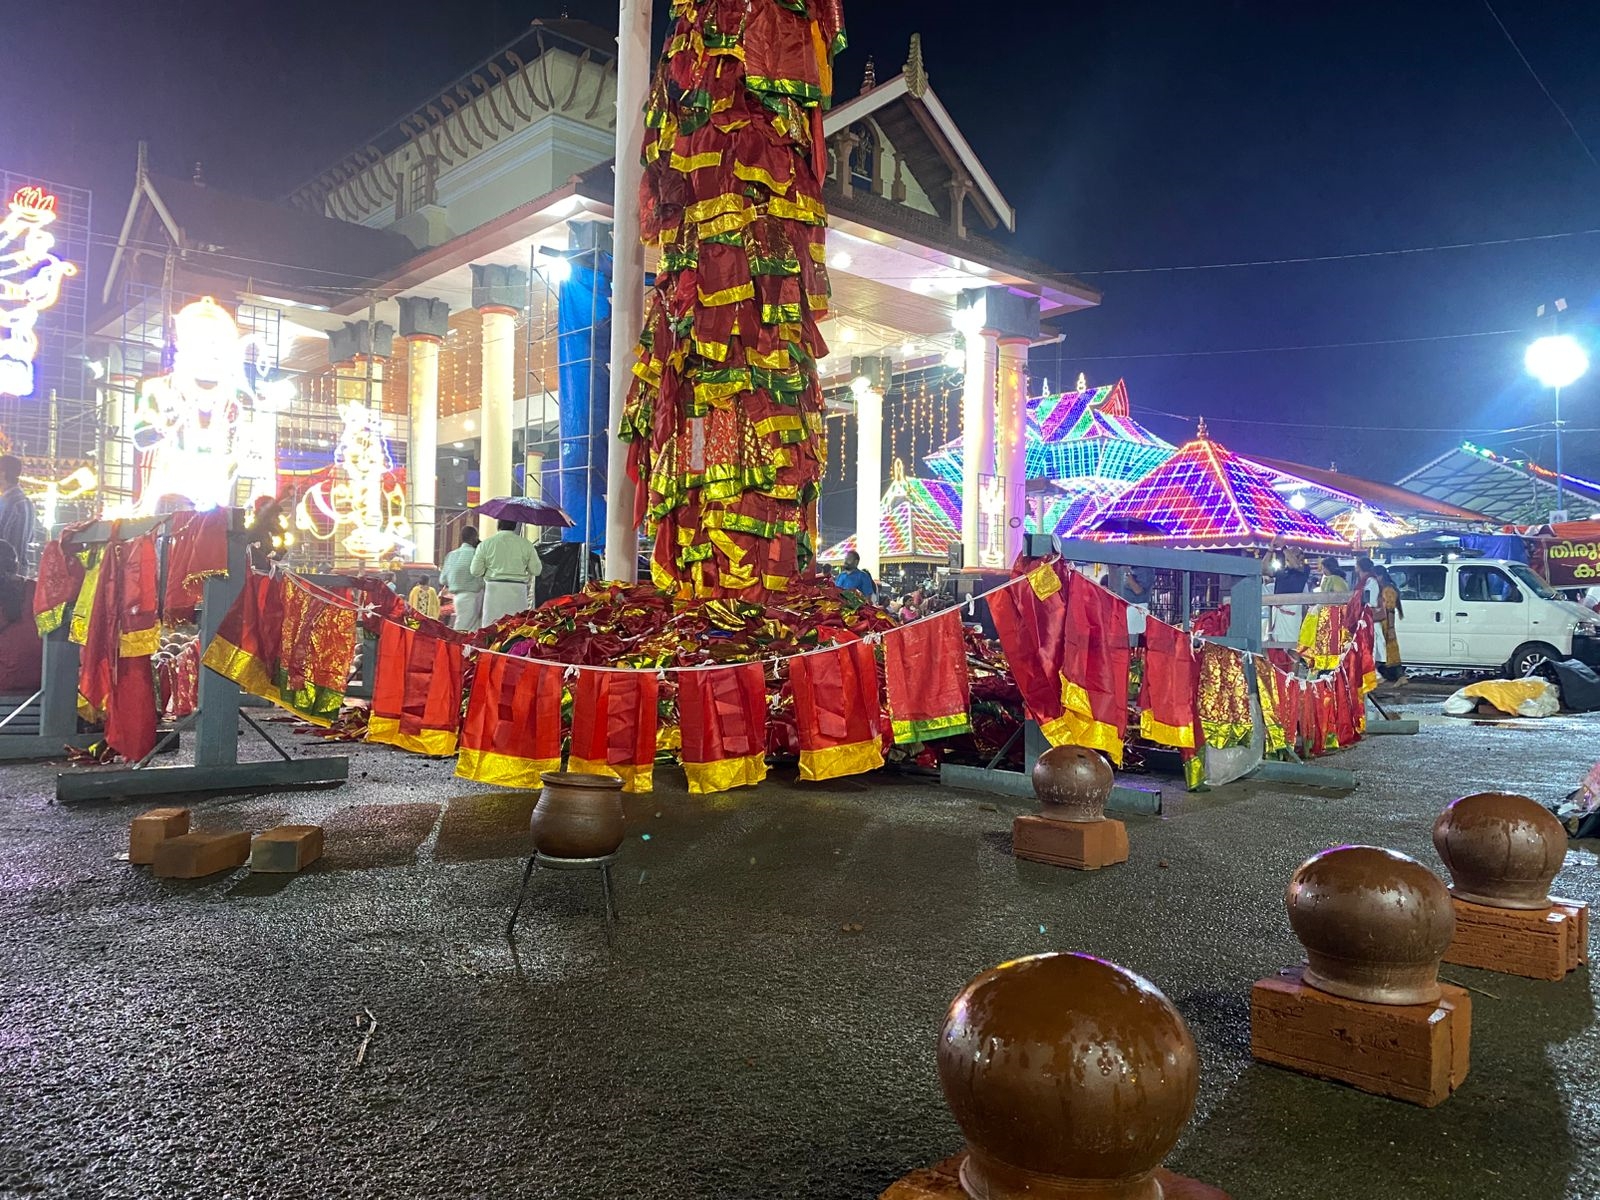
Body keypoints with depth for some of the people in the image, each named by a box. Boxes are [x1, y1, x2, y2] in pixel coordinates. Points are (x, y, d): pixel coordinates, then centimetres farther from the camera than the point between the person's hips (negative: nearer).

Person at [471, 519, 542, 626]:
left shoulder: (486, 543, 2)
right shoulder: (526, 543, 2)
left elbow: (475, 571, 4)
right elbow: (536, 570, 4)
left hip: (494, 589, 0)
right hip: (518, 589, 0)